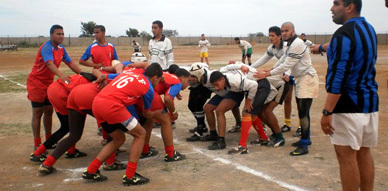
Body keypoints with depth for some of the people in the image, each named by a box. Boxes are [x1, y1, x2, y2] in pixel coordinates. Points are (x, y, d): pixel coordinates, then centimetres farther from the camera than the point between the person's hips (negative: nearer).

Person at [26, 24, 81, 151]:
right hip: (36, 82, -7)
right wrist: (61, 75, -57)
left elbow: (70, 64, 3)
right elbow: (50, 64, -41)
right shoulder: (46, 48, -23)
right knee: (38, 113, -3)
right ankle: (37, 145, 3)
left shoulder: (61, 48, 2)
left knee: (49, 111, 11)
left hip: (48, 82, 8)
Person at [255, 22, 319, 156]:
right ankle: (305, 139, 25)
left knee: (303, 113, -11)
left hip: (307, 79, -10)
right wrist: (270, 70, 7)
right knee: (301, 112, 14)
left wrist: (266, 74, -19)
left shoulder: (297, 44, -19)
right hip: (299, 79, 10)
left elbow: (286, 66, -22)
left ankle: (304, 146, -9)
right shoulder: (291, 44, 14)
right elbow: (282, 61, 18)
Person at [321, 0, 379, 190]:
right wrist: (325, 48, 44)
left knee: (346, 156, -1)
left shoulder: (344, 33, -15)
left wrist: (327, 112, -22)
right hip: (370, 102, 9)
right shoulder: (369, 29, 13)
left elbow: (339, 77, -22)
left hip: (348, 105, -9)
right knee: (364, 153, 15)